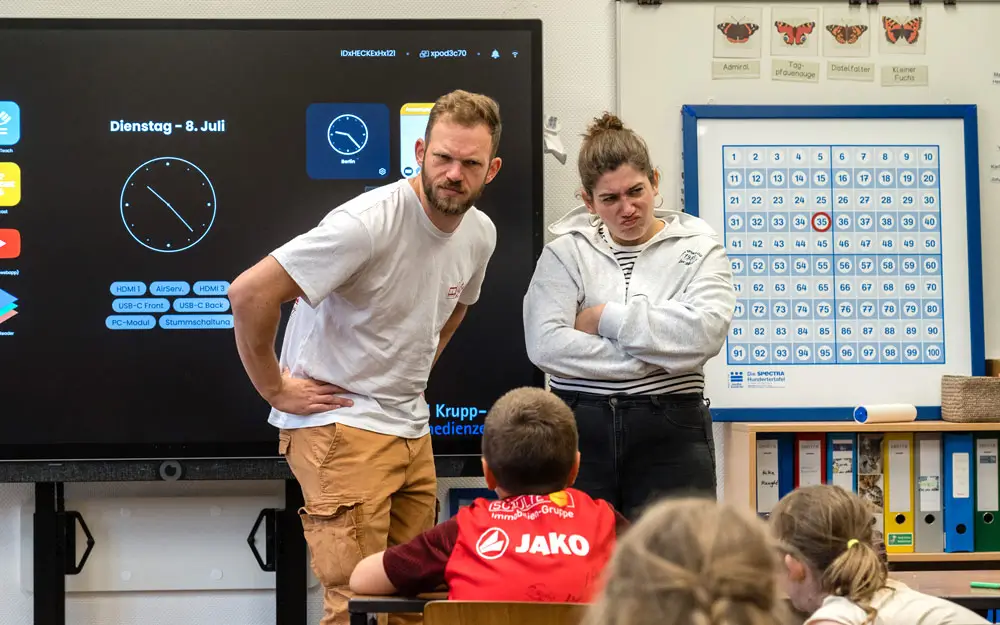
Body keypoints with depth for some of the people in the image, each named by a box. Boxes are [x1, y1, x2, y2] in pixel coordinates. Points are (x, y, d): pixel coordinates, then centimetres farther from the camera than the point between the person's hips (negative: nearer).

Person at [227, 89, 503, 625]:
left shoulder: (480, 234, 4)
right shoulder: (368, 222, -21)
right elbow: (249, 292, -25)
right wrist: (275, 388, -16)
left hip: (412, 429, 8)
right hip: (340, 428, -8)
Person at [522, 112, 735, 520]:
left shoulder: (698, 248, 5)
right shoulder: (566, 251, 6)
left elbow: (706, 330, -13)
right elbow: (544, 344, -9)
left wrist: (607, 317, -10)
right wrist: (652, 359, -12)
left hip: (670, 435, -1)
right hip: (580, 429, 1)